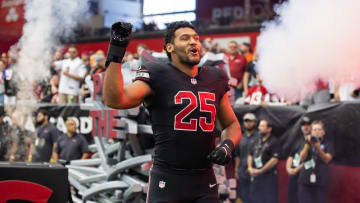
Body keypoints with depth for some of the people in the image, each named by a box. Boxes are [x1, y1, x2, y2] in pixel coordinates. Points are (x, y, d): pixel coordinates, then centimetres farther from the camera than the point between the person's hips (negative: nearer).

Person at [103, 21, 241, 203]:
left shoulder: (214, 79, 12)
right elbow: (114, 100, -21)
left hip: (205, 182, 5)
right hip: (167, 180, -5)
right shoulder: (158, 77, -5)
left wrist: (227, 145, 1)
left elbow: (232, 124, 23)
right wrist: (116, 51, -25)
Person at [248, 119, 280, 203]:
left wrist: (260, 171, -14)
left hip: (268, 176, -7)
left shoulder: (274, 142, -6)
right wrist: (250, 168, 0)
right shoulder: (257, 141, 15)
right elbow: (250, 155, 18)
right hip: (255, 176, 7)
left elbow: (274, 160, -14)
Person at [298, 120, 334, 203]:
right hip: (305, 181, 2)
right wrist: (307, 145, -16)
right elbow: (302, 158, -2)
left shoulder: (328, 146, 7)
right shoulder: (307, 145, 13)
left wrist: (318, 148, -25)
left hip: (321, 182, -1)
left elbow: (327, 159, -9)